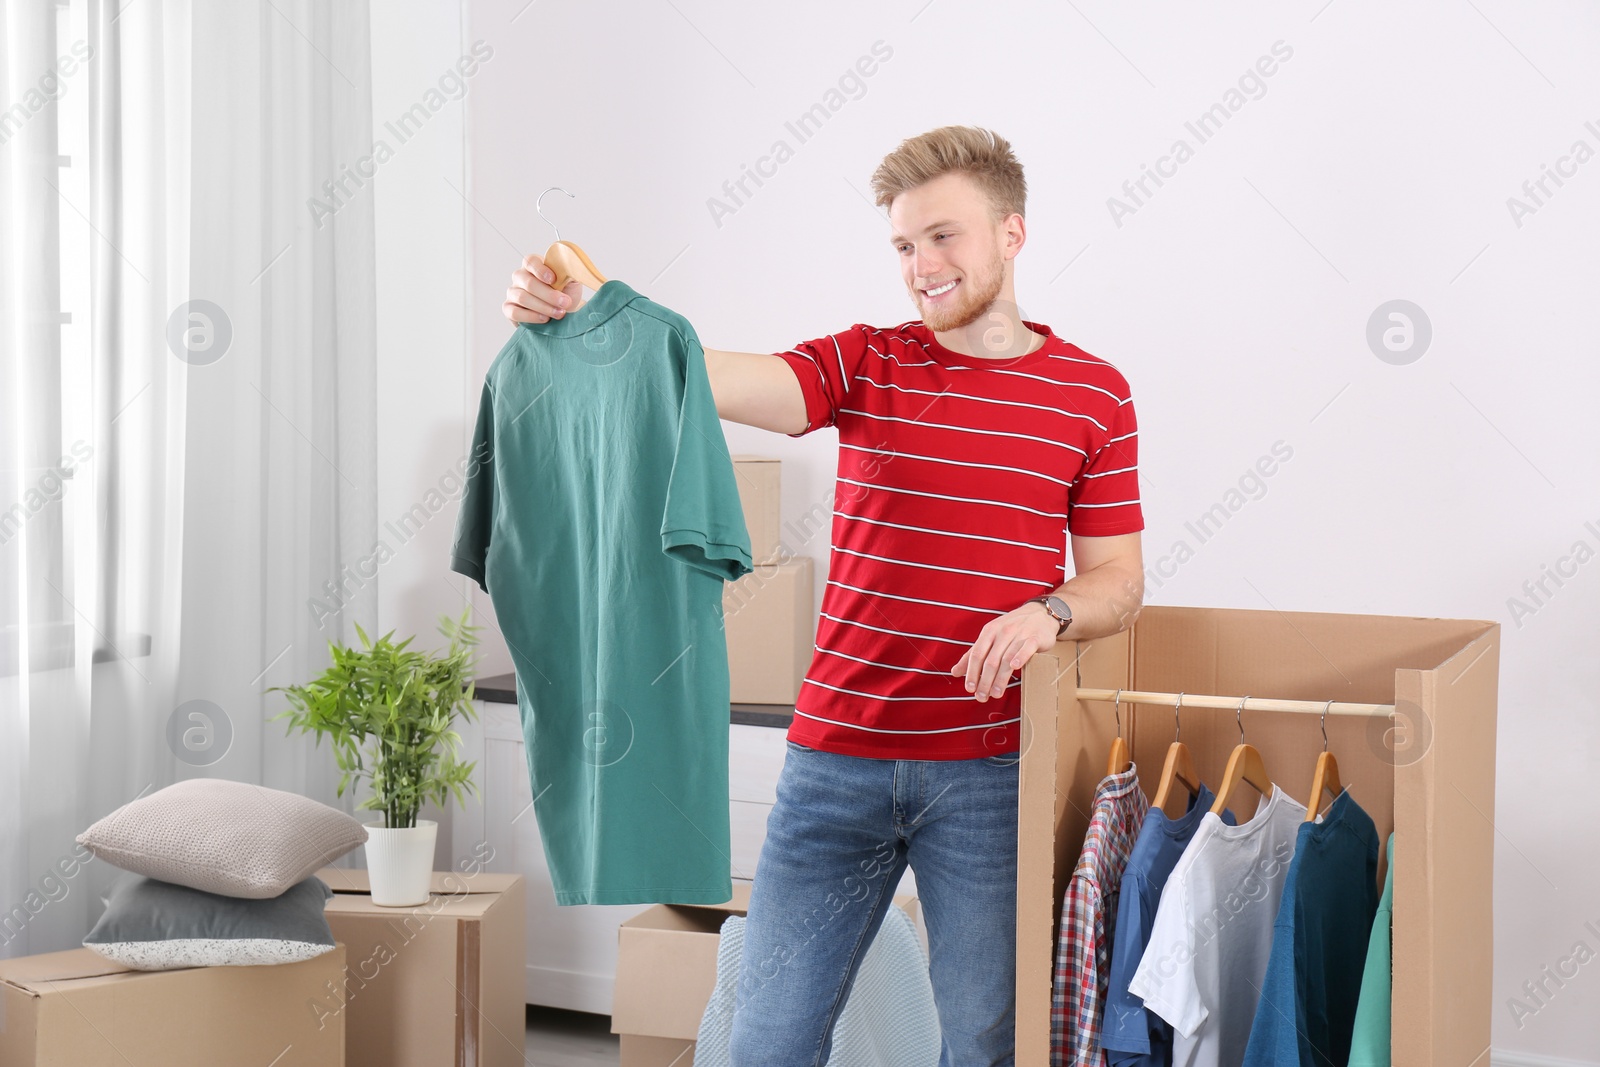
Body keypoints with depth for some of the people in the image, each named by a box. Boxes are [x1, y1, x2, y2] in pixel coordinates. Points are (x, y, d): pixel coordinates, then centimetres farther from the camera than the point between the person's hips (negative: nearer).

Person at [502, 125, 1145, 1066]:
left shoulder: (1094, 393, 3)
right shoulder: (864, 364, 4)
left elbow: (1119, 581, 6)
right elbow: (714, 379, -13)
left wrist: (1049, 613, -16)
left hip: (990, 767, -1)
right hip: (836, 755, 2)